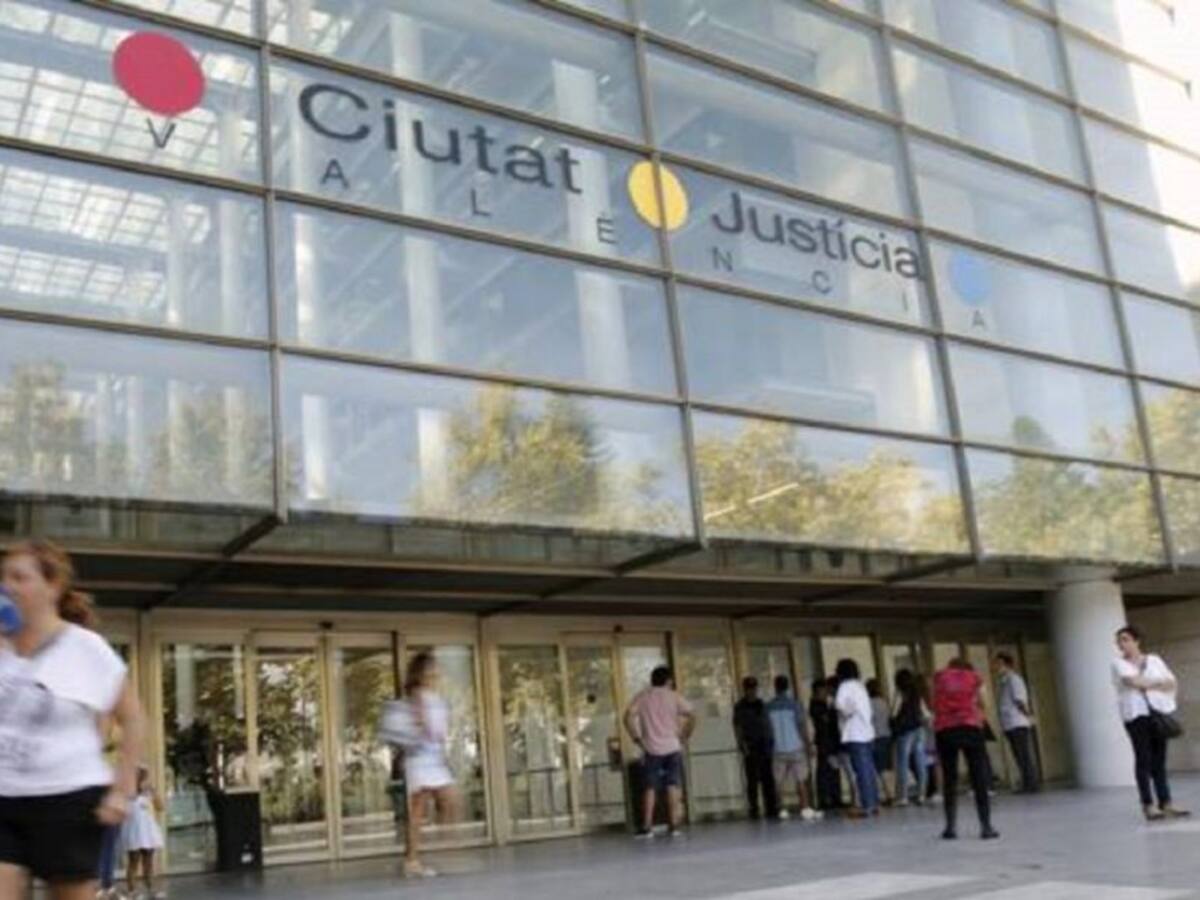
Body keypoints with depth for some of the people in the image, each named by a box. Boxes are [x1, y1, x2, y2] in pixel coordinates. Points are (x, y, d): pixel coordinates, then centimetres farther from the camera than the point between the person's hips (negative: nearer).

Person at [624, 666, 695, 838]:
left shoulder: (642, 696, 6)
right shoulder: (673, 696, 5)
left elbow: (629, 717, -7)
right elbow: (691, 716, -5)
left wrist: (637, 739, -2)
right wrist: (684, 736, 3)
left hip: (651, 749, 0)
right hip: (672, 747, 0)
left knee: (650, 788, 5)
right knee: (673, 786, 5)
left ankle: (647, 826, 2)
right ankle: (674, 824, 3)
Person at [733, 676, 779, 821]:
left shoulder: (761, 704, 13)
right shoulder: (739, 707, 1)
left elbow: (768, 723, 16)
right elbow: (737, 727, -3)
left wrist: (772, 743, 9)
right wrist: (742, 744, -15)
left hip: (765, 747, 4)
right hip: (750, 749, -4)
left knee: (768, 779, 3)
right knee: (752, 780, -2)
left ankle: (772, 809, 7)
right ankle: (754, 810, 0)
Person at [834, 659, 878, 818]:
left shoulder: (846, 685, -8)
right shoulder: (859, 685, 18)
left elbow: (839, 704, -24)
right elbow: (865, 708, 17)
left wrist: (847, 712, -6)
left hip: (855, 735, -9)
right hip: (867, 732, 9)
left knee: (862, 771, -8)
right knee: (869, 770, 10)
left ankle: (866, 806, -8)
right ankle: (874, 803, 13)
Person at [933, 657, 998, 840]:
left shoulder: (939, 678, 19)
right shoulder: (974, 678, 17)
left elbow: (935, 706, 15)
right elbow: (980, 705, 15)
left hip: (944, 730, 1)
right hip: (971, 728, -1)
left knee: (949, 779, 8)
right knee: (980, 779, 3)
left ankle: (951, 827, 6)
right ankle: (986, 826, 0)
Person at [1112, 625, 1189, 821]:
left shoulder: (1154, 660, 15)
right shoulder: (1119, 663, 6)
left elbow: (1172, 683, 8)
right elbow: (1131, 680, -12)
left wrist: (1146, 684, -5)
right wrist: (1158, 682, -2)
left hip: (1158, 711, 3)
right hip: (1135, 714, -3)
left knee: (1159, 759, 3)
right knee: (1143, 759, -7)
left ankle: (1165, 803, 5)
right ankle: (1148, 805, -5)